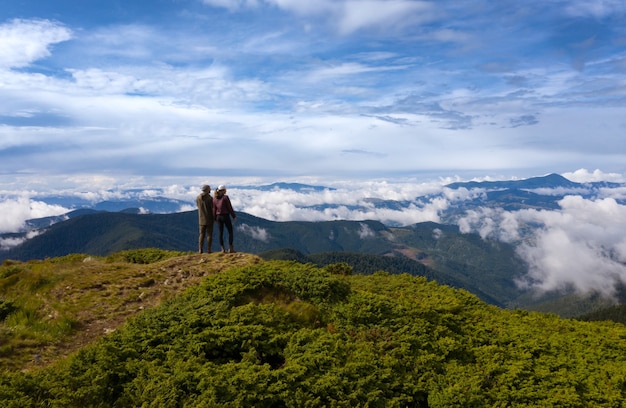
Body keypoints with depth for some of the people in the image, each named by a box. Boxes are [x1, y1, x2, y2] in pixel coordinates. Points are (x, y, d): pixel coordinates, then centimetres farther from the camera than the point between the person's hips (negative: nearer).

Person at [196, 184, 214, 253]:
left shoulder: (198, 198, 2)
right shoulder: (210, 198, -13)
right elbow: (213, 209, -10)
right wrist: (215, 218, 3)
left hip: (201, 219, 4)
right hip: (209, 219, -4)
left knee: (202, 234, 7)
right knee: (209, 235, 2)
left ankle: (200, 249, 2)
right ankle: (209, 250, 0)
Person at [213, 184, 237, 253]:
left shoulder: (214, 198, 2)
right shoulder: (225, 197, -12)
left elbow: (214, 209, 5)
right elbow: (230, 208, -11)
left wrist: (215, 218, 13)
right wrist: (234, 216, -2)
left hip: (218, 217, 5)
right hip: (226, 216, -5)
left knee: (221, 233, 8)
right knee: (230, 232, 6)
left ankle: (223, 249, 6)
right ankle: (230, 248, 1)